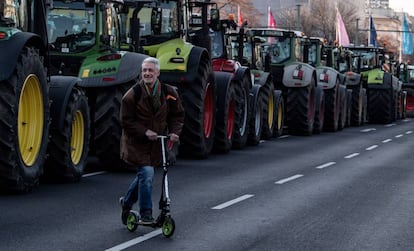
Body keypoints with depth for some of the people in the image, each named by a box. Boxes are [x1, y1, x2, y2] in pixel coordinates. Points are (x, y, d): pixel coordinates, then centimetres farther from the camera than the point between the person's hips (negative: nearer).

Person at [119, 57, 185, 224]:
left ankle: (127, 202, 39)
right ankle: (146, 213, -8)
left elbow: (177, 115, 8)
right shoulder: (133, 94, -13)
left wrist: (174, 131, -9)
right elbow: (126, 121, -10)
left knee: (144, 175, 15)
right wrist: (145, 132, -22)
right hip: (136, 142, -5)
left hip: (156, 142, 5)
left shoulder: (168, 92, -2)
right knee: (146, 173, -17)